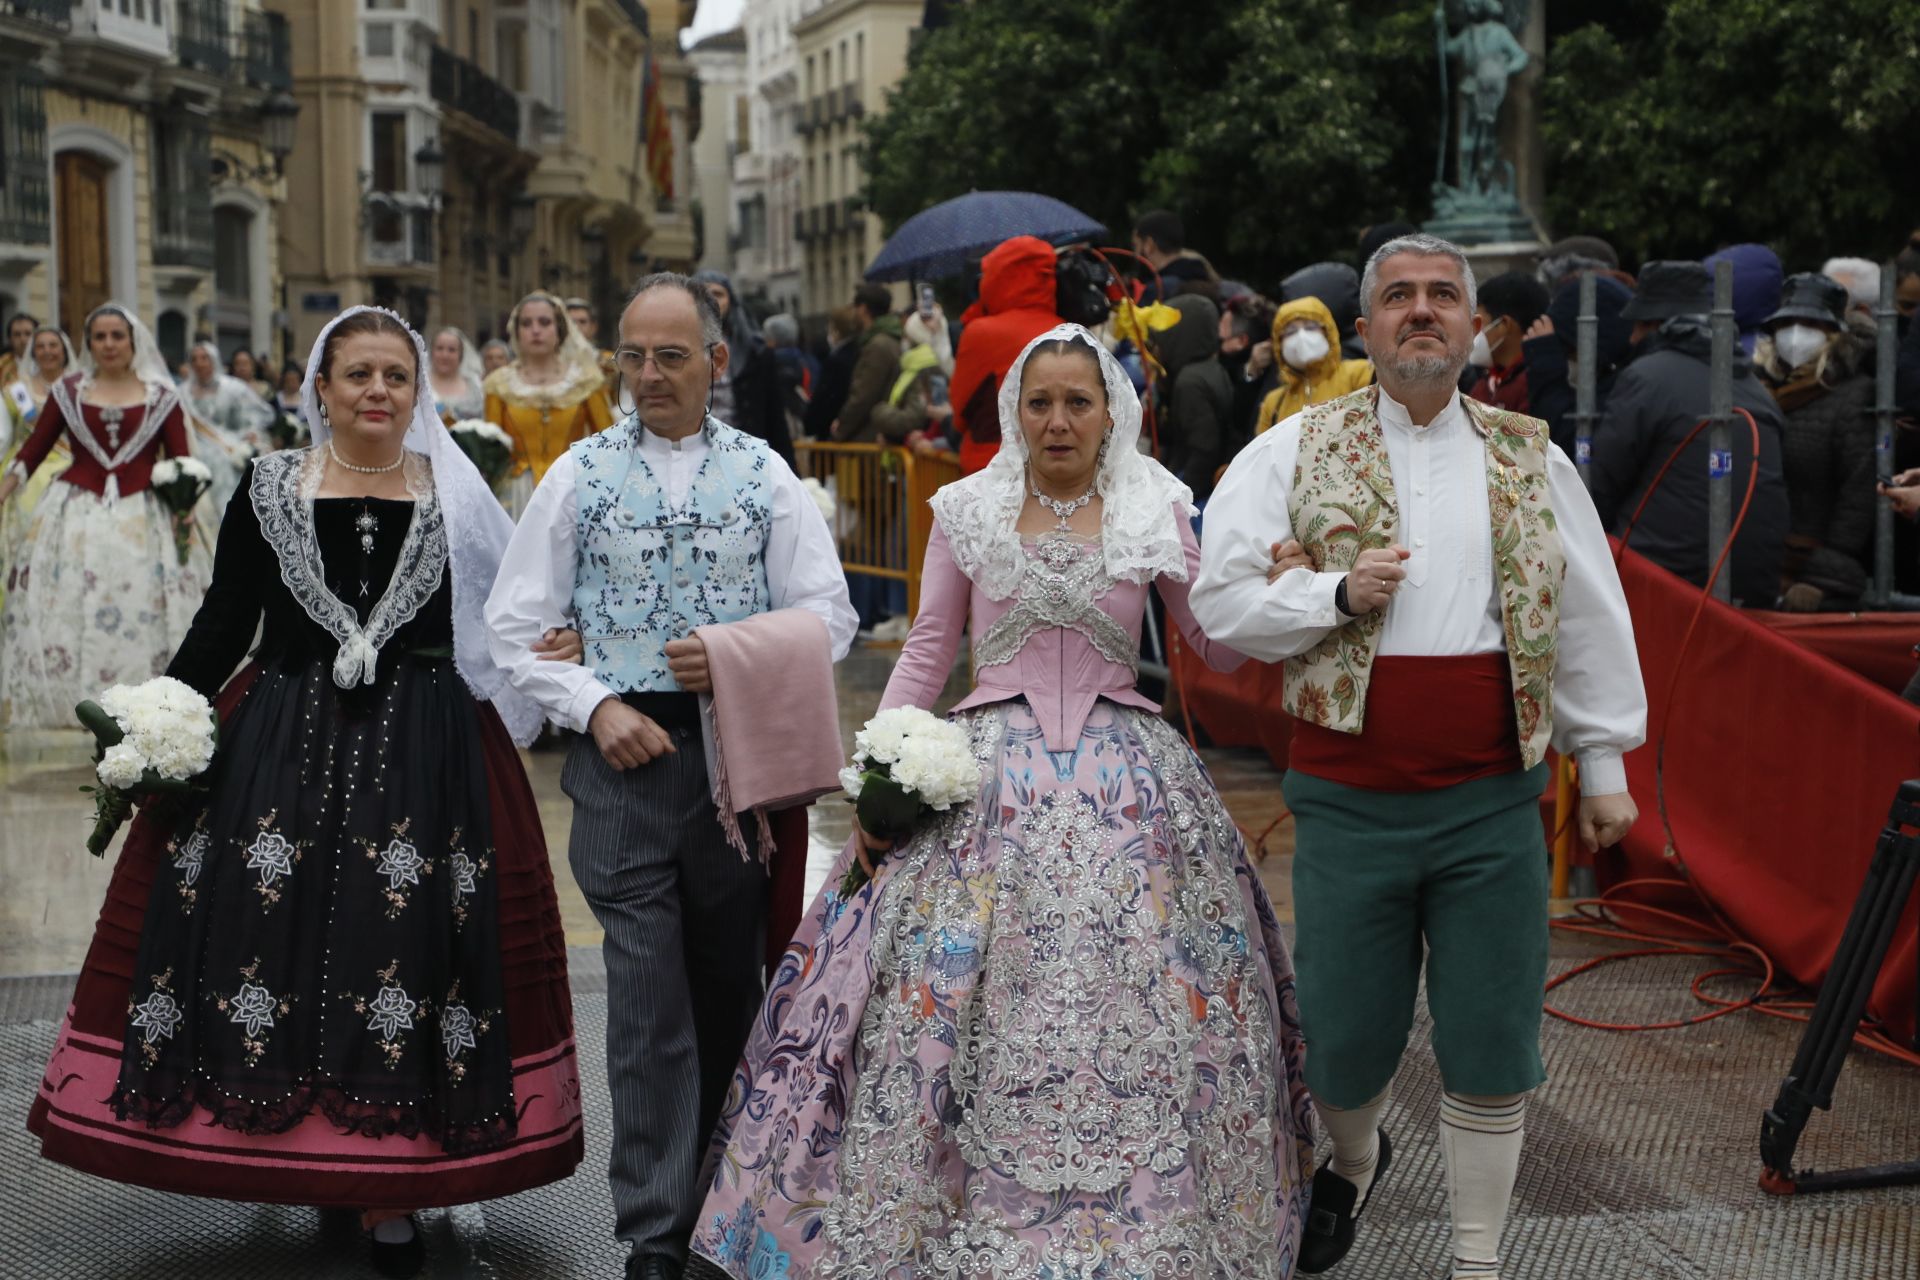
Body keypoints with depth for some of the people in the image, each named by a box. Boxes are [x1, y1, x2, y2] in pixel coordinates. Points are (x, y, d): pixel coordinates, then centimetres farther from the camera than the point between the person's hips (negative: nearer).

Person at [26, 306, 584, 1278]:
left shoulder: (458, 496, 5)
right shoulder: (269, 489, 6)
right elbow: (224, 620, 6)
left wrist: (552, 649, -8)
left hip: (425, 752, -1)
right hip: (282, 749, 1)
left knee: (412, 937, -5)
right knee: (274, 929, -4)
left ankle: (390, 1193, 3)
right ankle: (309, 1159, 13)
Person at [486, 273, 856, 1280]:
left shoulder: (763, 474, 5)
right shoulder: (580, 474, 4)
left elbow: (828, 615, 4)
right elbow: (514, 625, 4)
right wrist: (597, 707, -8)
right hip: (626, 749, -1)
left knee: (729, 988, 12)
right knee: (648, 999, -5)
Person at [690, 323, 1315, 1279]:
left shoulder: (1155, 512, 6)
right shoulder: (967, 512, 7)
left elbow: (1219, 651, 9)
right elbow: (926, 651, 10)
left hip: (1125, 786, 0)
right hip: (985, 778, 0)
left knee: (1134, 1016, -4)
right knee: (943, 1001, -5)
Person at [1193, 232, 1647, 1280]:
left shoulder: (1533, 461, 8)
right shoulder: (1295, 453, 2)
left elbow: (1591, 618, 12)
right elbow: (1220, 602, -3)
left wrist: (1603, 764, 11)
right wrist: (1339, 593, -16)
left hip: (1493, 802, 1)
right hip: (1348, 800, -1)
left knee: (1491, 1044, 5)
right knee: (1344, 1039, 8)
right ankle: (1354, 1162, 42)